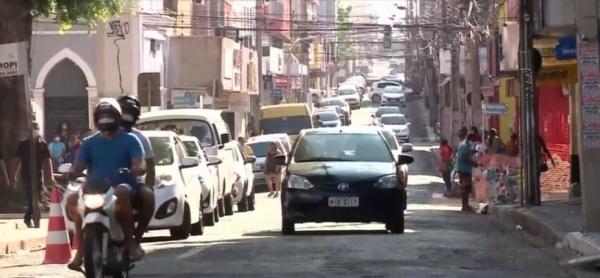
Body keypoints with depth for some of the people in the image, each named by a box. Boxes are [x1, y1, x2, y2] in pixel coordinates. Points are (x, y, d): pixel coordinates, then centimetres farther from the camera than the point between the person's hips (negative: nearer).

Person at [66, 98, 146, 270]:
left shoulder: (129, 140, 9)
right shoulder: (90, 143, 18)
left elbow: (141, 166, -4)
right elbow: (79, 166, 4)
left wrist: (132, 170, -27)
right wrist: (70, 173, -19)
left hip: (122, 187, -3)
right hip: (94, 189, 3)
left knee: (121, 193, -39)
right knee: (73, 200, -26)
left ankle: (130, 243, -31)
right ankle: (81, 249, -22)